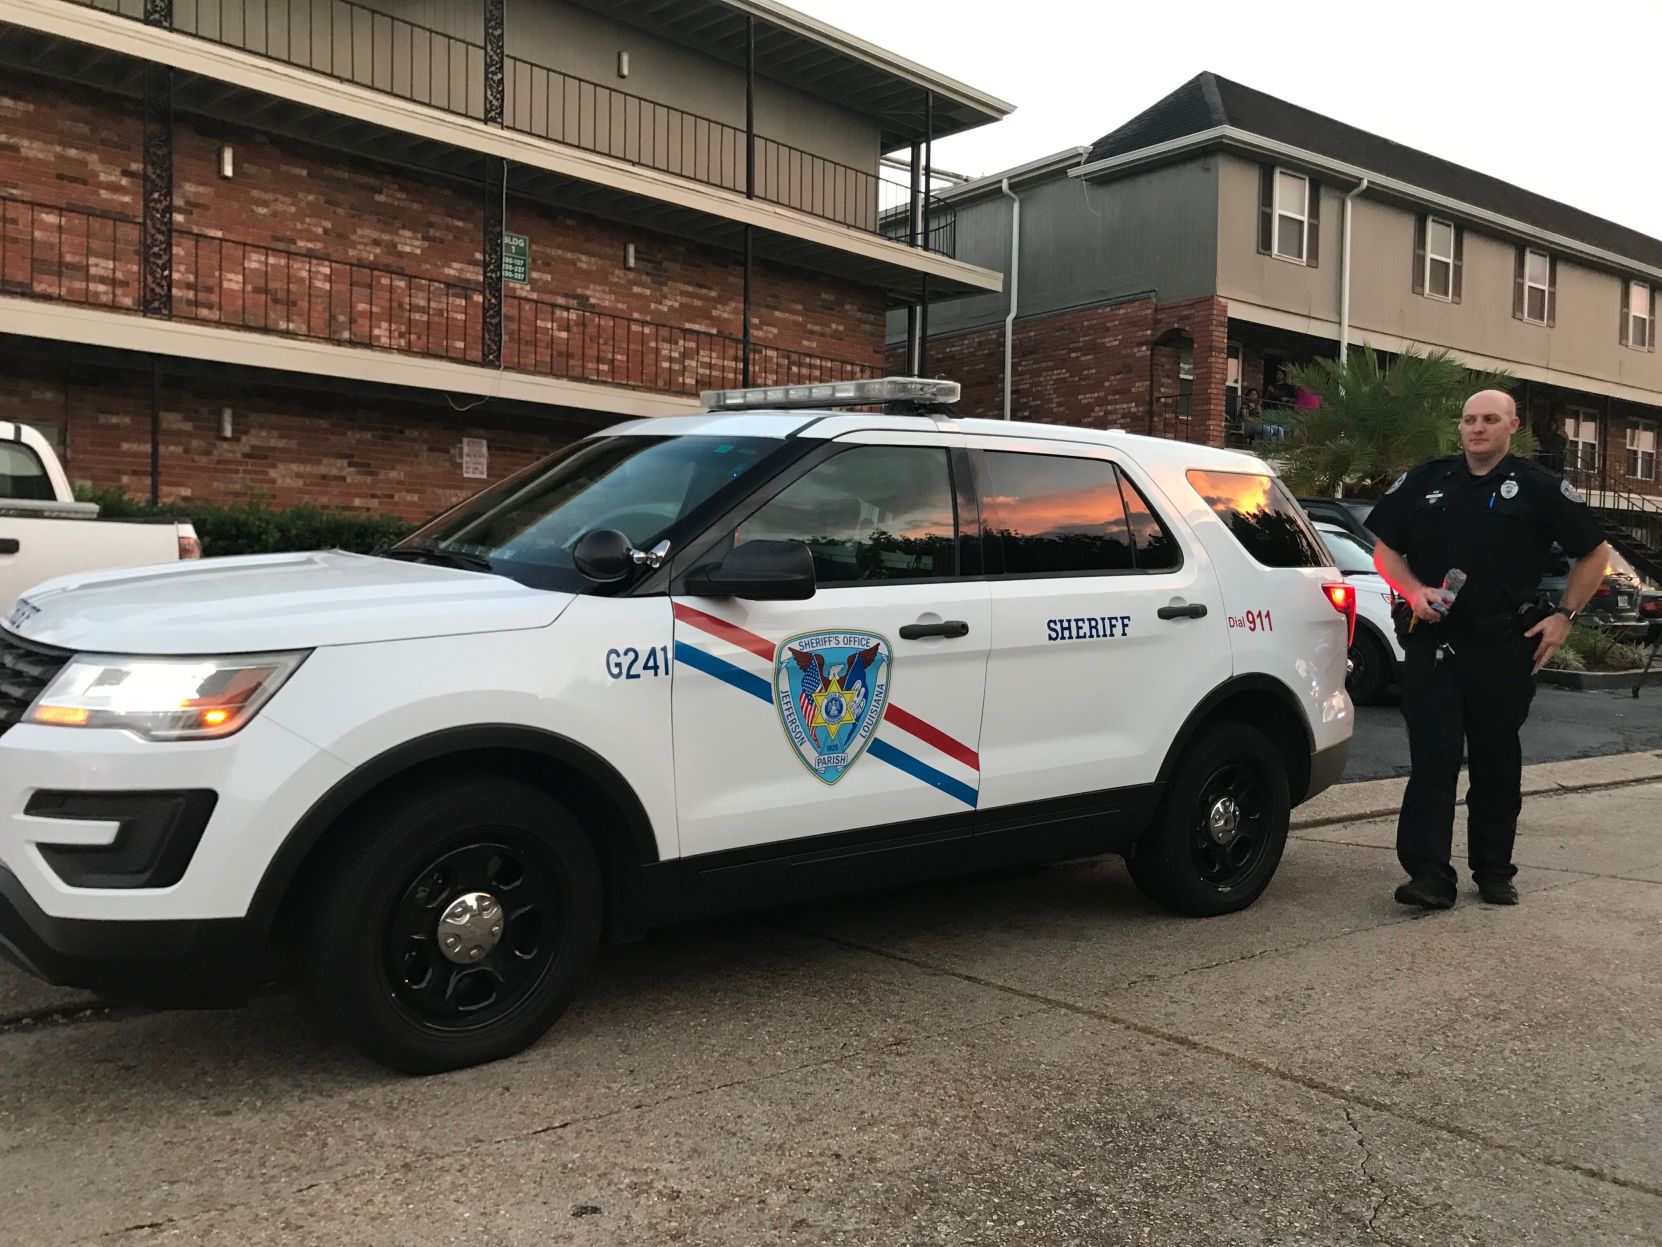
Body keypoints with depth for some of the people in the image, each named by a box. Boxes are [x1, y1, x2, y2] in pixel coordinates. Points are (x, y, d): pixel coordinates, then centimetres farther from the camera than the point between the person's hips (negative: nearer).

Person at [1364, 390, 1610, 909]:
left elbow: (1595, 554, 10)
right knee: (1432, 759, -6)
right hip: (1431, 643, 1)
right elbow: (1385, 549, 12)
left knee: (1497, 763, 10)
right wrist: (1414, 592, -5)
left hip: (1504, 647, 0)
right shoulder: (1424, 481, 7)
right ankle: (1429, 875, -7)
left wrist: (1563, 614, 2)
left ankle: (1494, 871, 22)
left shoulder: (1538, 487, 3)